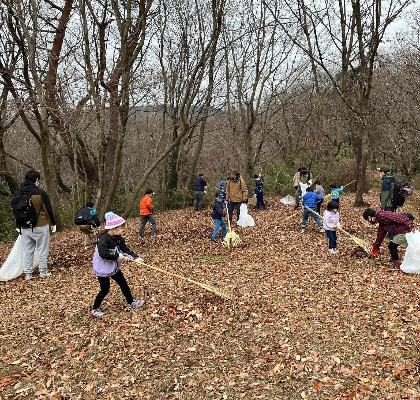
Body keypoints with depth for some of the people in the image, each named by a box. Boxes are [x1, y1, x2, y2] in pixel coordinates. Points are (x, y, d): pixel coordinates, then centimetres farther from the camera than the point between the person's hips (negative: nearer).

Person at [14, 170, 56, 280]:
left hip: (25, 227, 5)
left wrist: (18, 226, 23)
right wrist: (53, 223, 2)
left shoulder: (19, 194, 4)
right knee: (43, 250, 7)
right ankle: (43, 272, 13)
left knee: (27, 251, 12)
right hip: (40, 226, -5)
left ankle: (27, 274, 16)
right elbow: (49, 209, -10)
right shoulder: (40, 193, -12)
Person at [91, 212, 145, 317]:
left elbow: (125, 248, -1)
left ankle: (131, 302, 33)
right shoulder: (103, 239, -28)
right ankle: (94, 309, 21)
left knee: (123, 283, 16)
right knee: (105, 289, 2)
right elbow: (103, 254, -38)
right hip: (103, 268, -8)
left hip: (113, 266, 8)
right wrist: (117, 256, -30)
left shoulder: (118, 237, -3)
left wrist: (135, 257, -13)